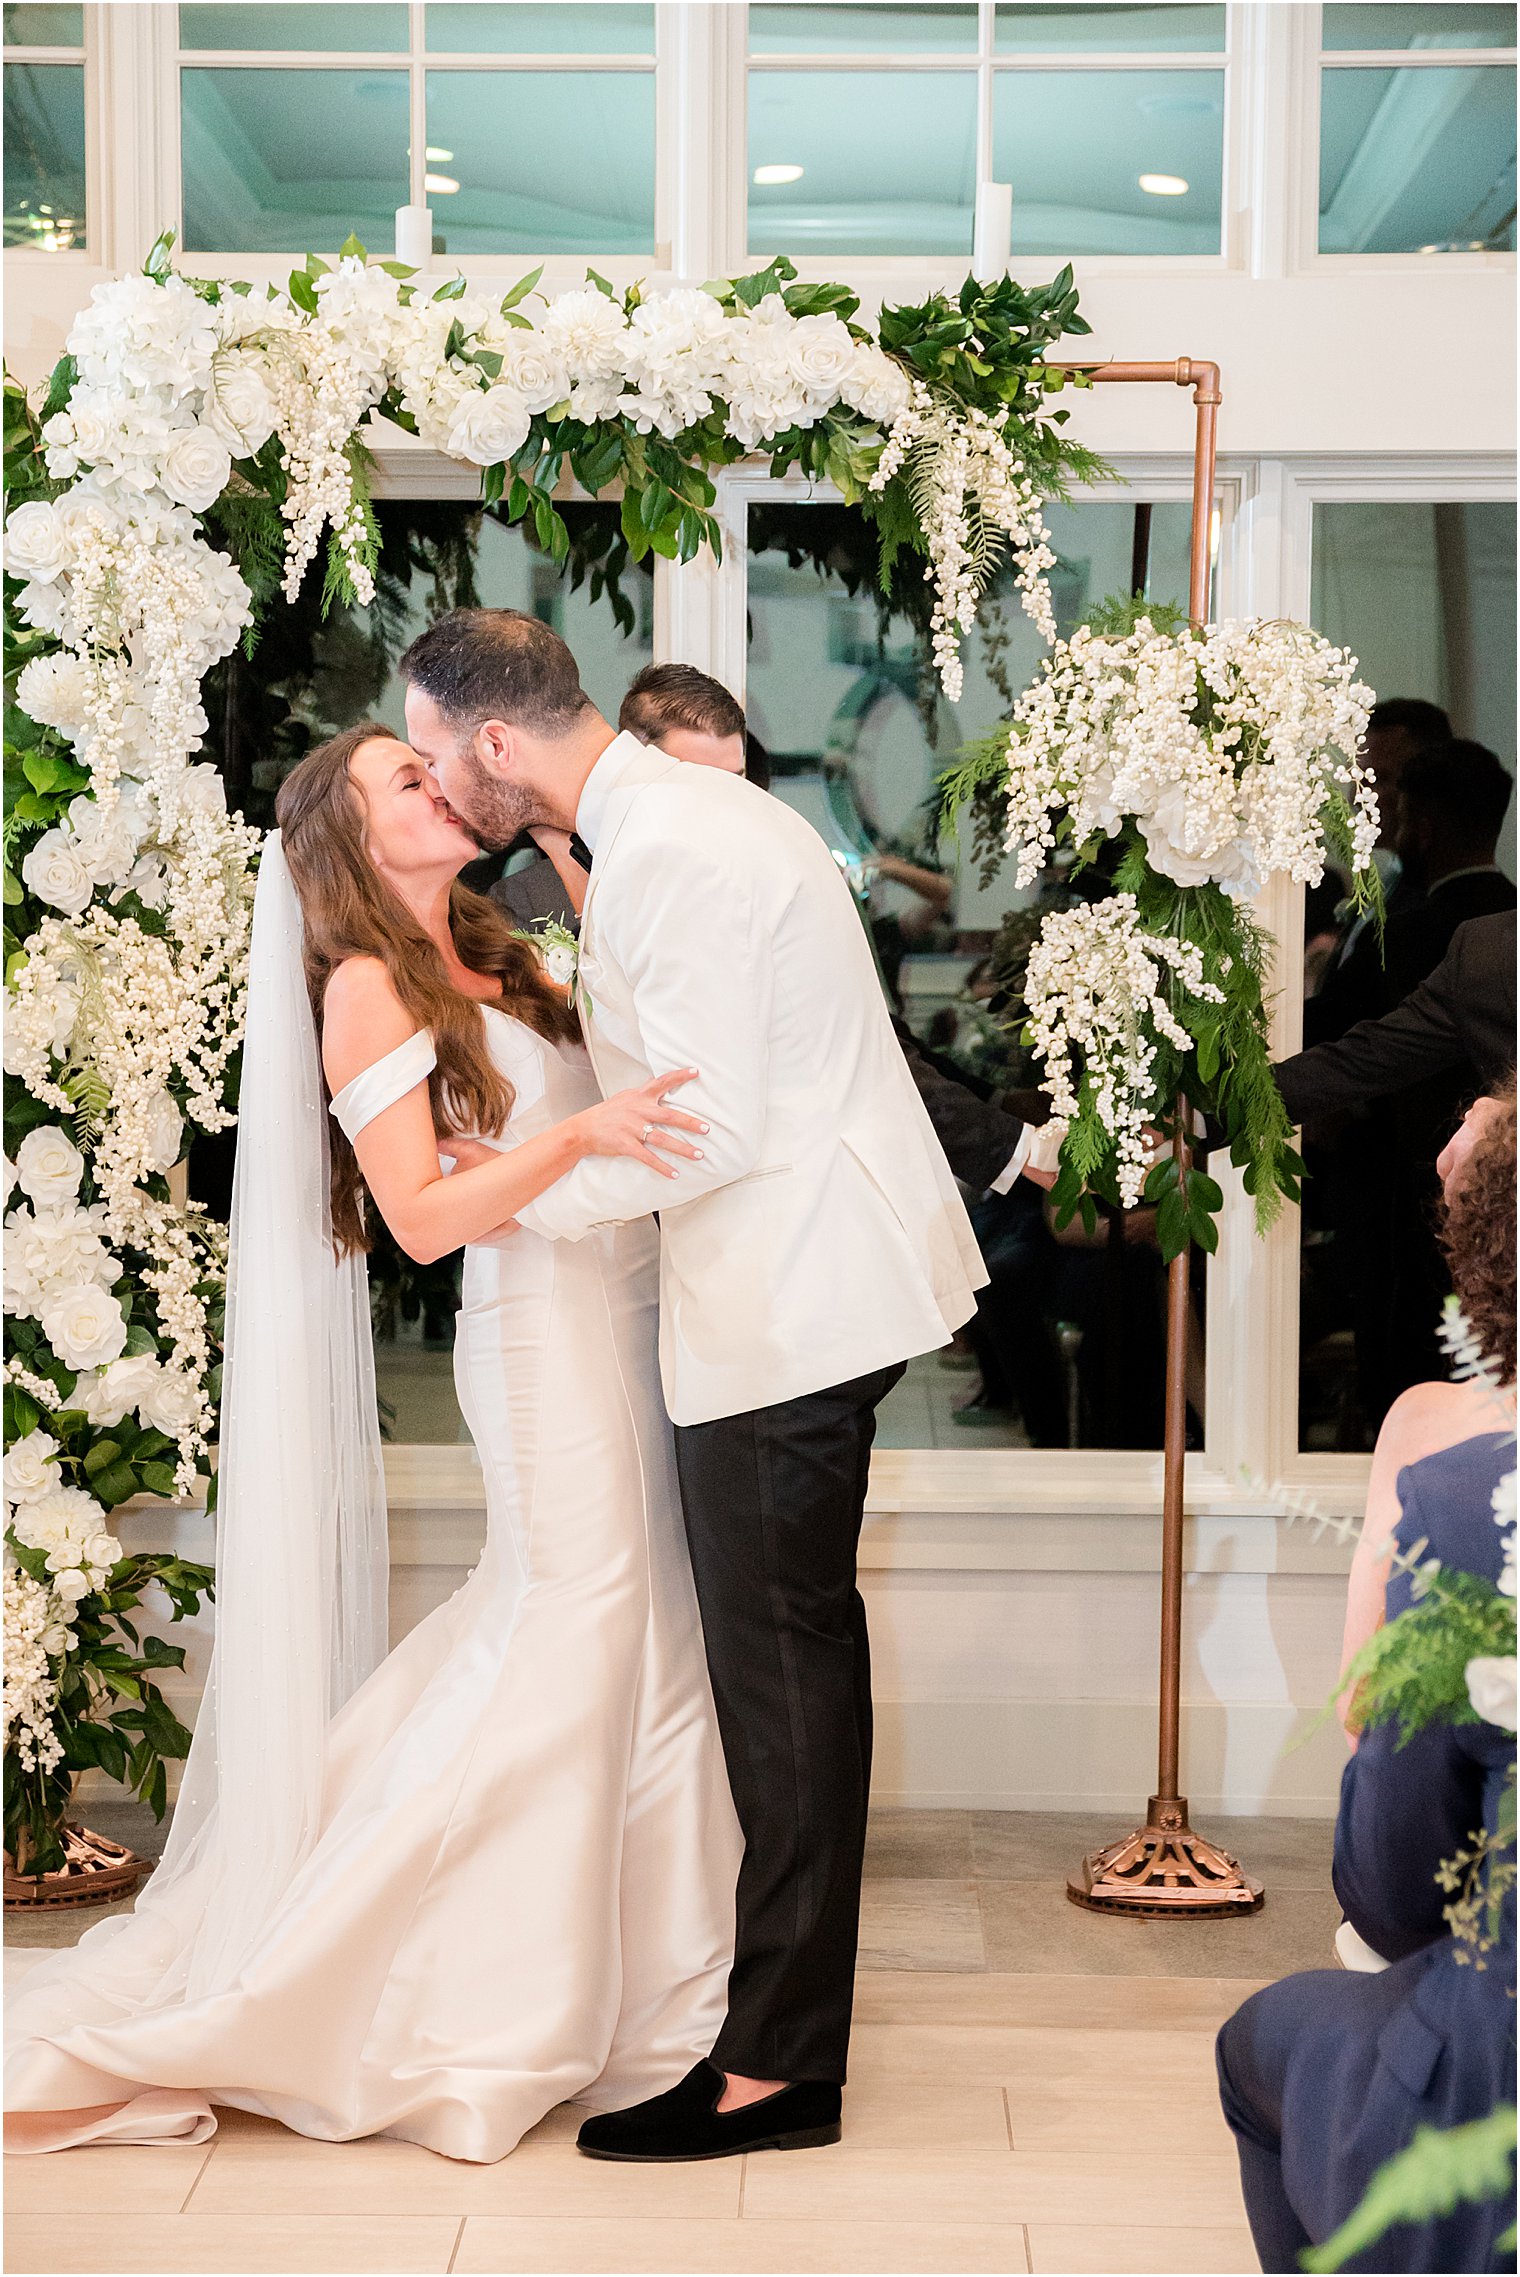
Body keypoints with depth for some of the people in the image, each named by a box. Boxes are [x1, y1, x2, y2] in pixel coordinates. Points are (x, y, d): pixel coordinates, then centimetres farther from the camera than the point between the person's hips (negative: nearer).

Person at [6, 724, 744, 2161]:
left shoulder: (491, 963, 16)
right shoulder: (368, 986, -9)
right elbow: (425, 1216, -16)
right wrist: (583, 1133, -27)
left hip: (619, 1322, 8)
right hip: (546, 1331, -8)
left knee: (645, 1646, 10)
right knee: (580, 1643, -5)